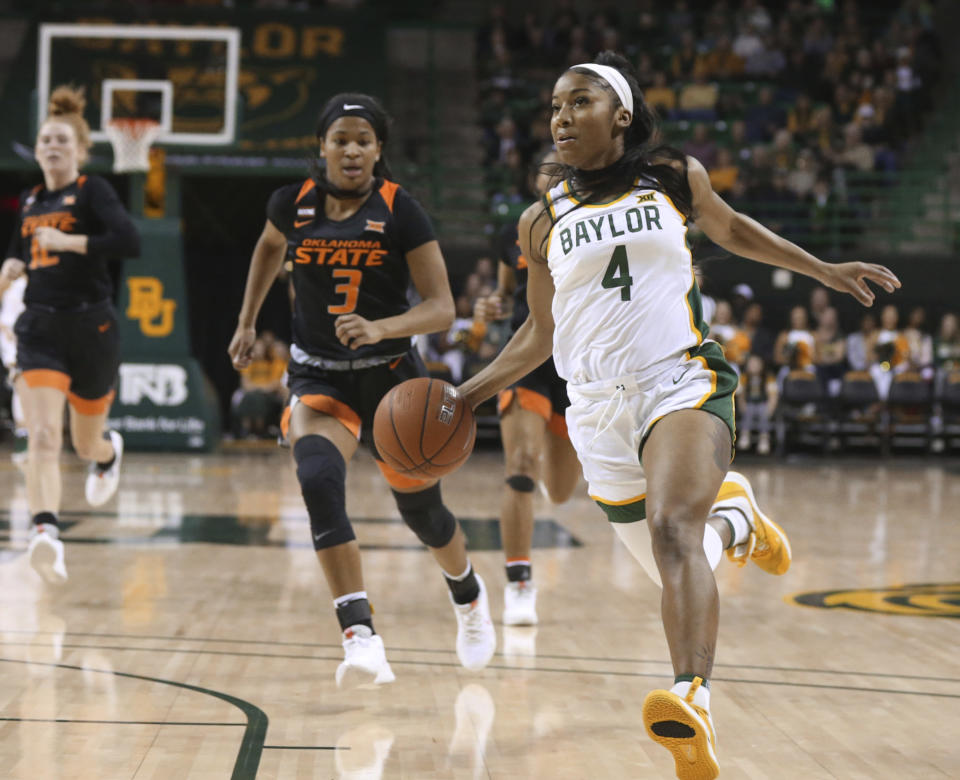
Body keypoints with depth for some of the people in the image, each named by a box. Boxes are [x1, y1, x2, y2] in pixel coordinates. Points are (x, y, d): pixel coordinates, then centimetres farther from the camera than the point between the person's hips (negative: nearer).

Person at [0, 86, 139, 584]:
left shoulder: (92, 191, -5)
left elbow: (129, 241, -22)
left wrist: (67, 241, -19)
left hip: (90, 328, -3)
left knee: (87, 444, 15)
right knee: (42, 437, -19)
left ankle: (109, 451, 52)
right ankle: (45, 533, -32)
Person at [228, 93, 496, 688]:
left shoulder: (400, 211, -12)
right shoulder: (294, 203, -4)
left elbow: (442, 308, -14)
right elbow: (270, 247, 21)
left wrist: (380, 328, -31)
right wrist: (248, 321, 24)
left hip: (391, 376, -1)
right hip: (318, 377, 1)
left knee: (421, 509, 12)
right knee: (318, 478, -29)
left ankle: (469, 596, 48)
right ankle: (361, 638, -34)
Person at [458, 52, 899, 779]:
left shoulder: (675, 176, 6)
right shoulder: (543, 222, 10)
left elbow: (730, 229, 25)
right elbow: (540, 334, 20)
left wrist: (825, 270, 19)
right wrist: (469, 394, 10)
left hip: (683, 383, -4)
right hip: (601, 408, 4)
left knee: (674, 530, -30)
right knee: (670, 561, 10)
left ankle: (694, 704, -45)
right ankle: (737, 521, 46)